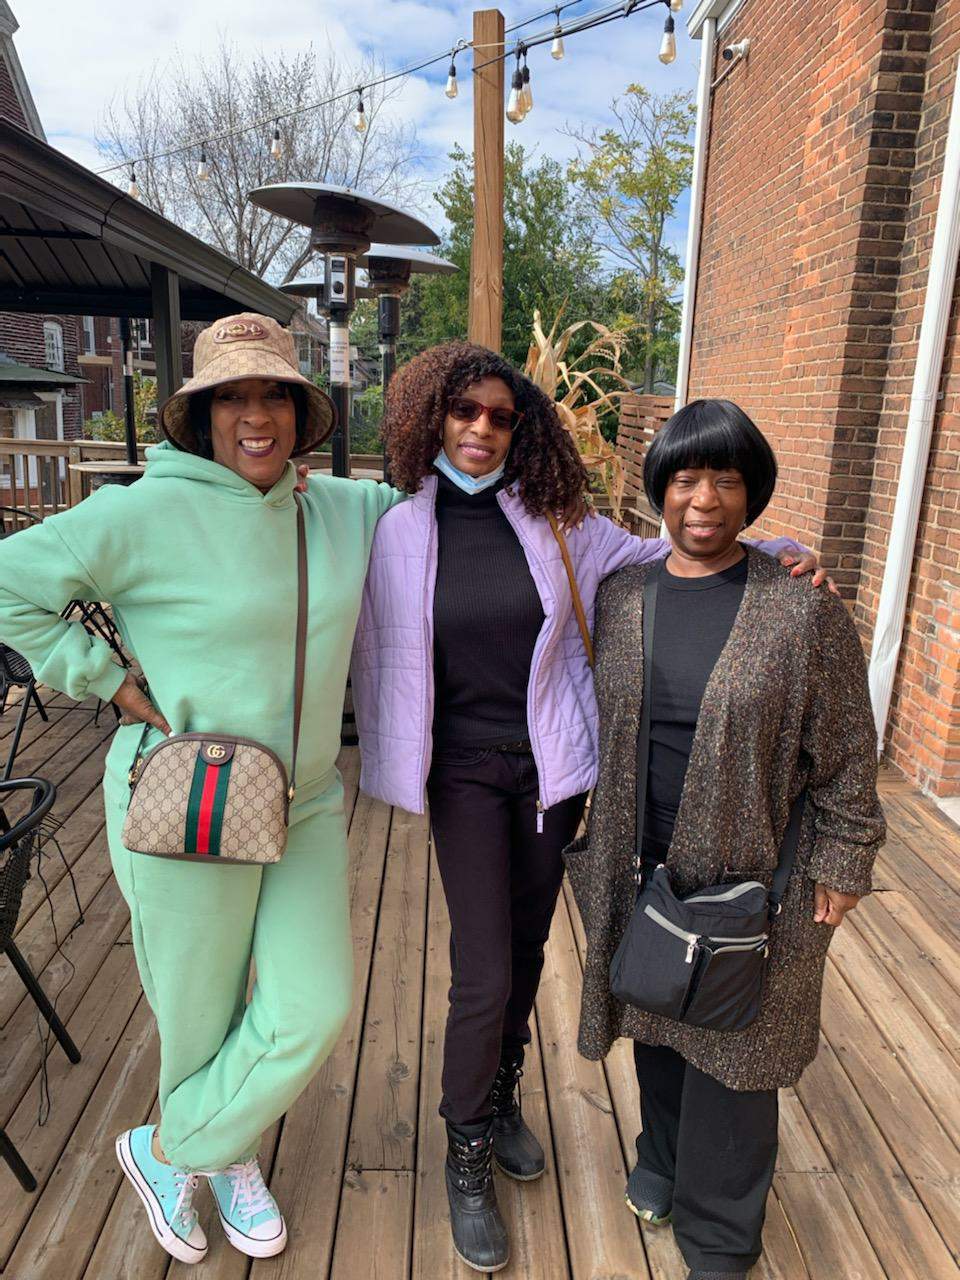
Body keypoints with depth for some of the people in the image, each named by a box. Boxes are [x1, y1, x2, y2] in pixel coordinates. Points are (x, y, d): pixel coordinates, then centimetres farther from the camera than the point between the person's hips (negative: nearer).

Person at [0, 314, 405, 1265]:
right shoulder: (146, 513, -15)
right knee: (200, 1011, 12)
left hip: (304, 800, 6)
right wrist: (114, 686, -13)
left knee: (313, 1005, 7)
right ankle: (224, 1157, 45)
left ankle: (176, 1149, 36)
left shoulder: (342, 508, 2)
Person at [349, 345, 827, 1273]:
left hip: (550, 768, 2)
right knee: (484, 977, -2)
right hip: (465, 773, -2)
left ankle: (502, 1100, 46)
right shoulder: (399, 532, -5)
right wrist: (391, 763, 7)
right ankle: (467, 1159, 26)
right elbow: (376, 658, 2)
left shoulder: (551, 521, -3)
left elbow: (660, 559, 4)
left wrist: (769, 550, -8)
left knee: (527, 952, 17)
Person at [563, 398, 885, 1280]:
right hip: (642, 869, 4)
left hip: (750, 873, -3)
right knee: (657, 1024, 23)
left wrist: (841, 865, -5)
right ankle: (664, 1159, 52)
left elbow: (845, 754, -7)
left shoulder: (803, 610, -13)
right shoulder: (619, 596, -2)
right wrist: (587, 839, 11)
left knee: (732, 1045, 13)